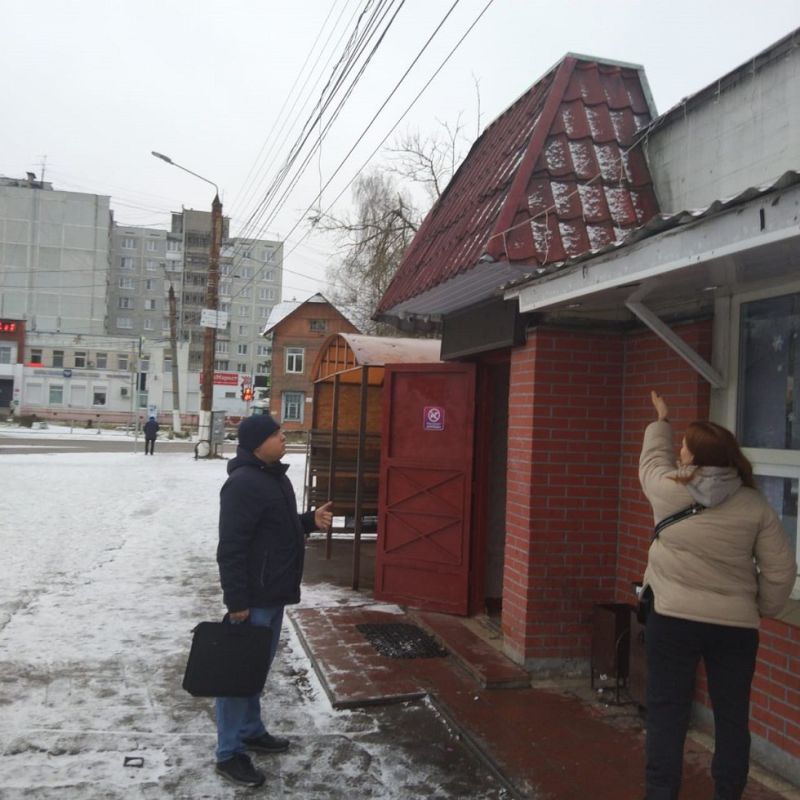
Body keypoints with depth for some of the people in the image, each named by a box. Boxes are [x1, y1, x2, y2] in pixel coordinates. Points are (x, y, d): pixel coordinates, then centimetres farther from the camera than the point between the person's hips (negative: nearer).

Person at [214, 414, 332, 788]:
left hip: (274, 592, 10)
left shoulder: (274, 476, 11)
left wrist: (310, 521, 4)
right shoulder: (243, 484, -21)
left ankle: (251, 731, 36)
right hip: (252, 597, -10)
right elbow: (230, 548, -24)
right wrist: (236, 600, -24)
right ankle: (229, 753, 12)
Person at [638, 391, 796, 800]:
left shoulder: (668, 489, -7)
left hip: (673, 619, -1)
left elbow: (653, 459, 17)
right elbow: (781, 569, -2)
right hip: (735, 626, 2)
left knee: (667, 713, 7)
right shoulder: (755, 505, -4)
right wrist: (762, 609, 14)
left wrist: (660, 421, 34)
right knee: (732, 717, 13)